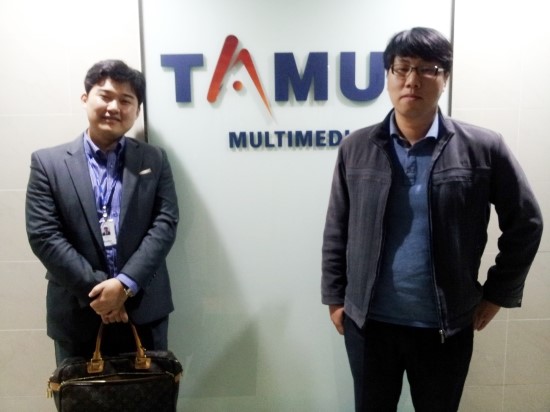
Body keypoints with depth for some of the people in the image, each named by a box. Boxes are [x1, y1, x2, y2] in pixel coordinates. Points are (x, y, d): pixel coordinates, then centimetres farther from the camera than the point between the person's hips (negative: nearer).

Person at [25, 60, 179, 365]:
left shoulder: (155, 160, 4)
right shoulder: (48, 162, 0)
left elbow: (165, 223, -5)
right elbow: (43, 235, -7)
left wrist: (125, 284, -16)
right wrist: (96, 289, -15)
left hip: (145, 310, 1)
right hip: (77, 314, -1)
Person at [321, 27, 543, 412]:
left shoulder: (484, 147, -6)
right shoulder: (355, 148, -2)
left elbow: (525, 223, 2)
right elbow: (336, 232, 3)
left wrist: (497, 294, 2)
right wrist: (335, 298, 4)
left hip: (447, 326, 0)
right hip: (368, 323, 1)